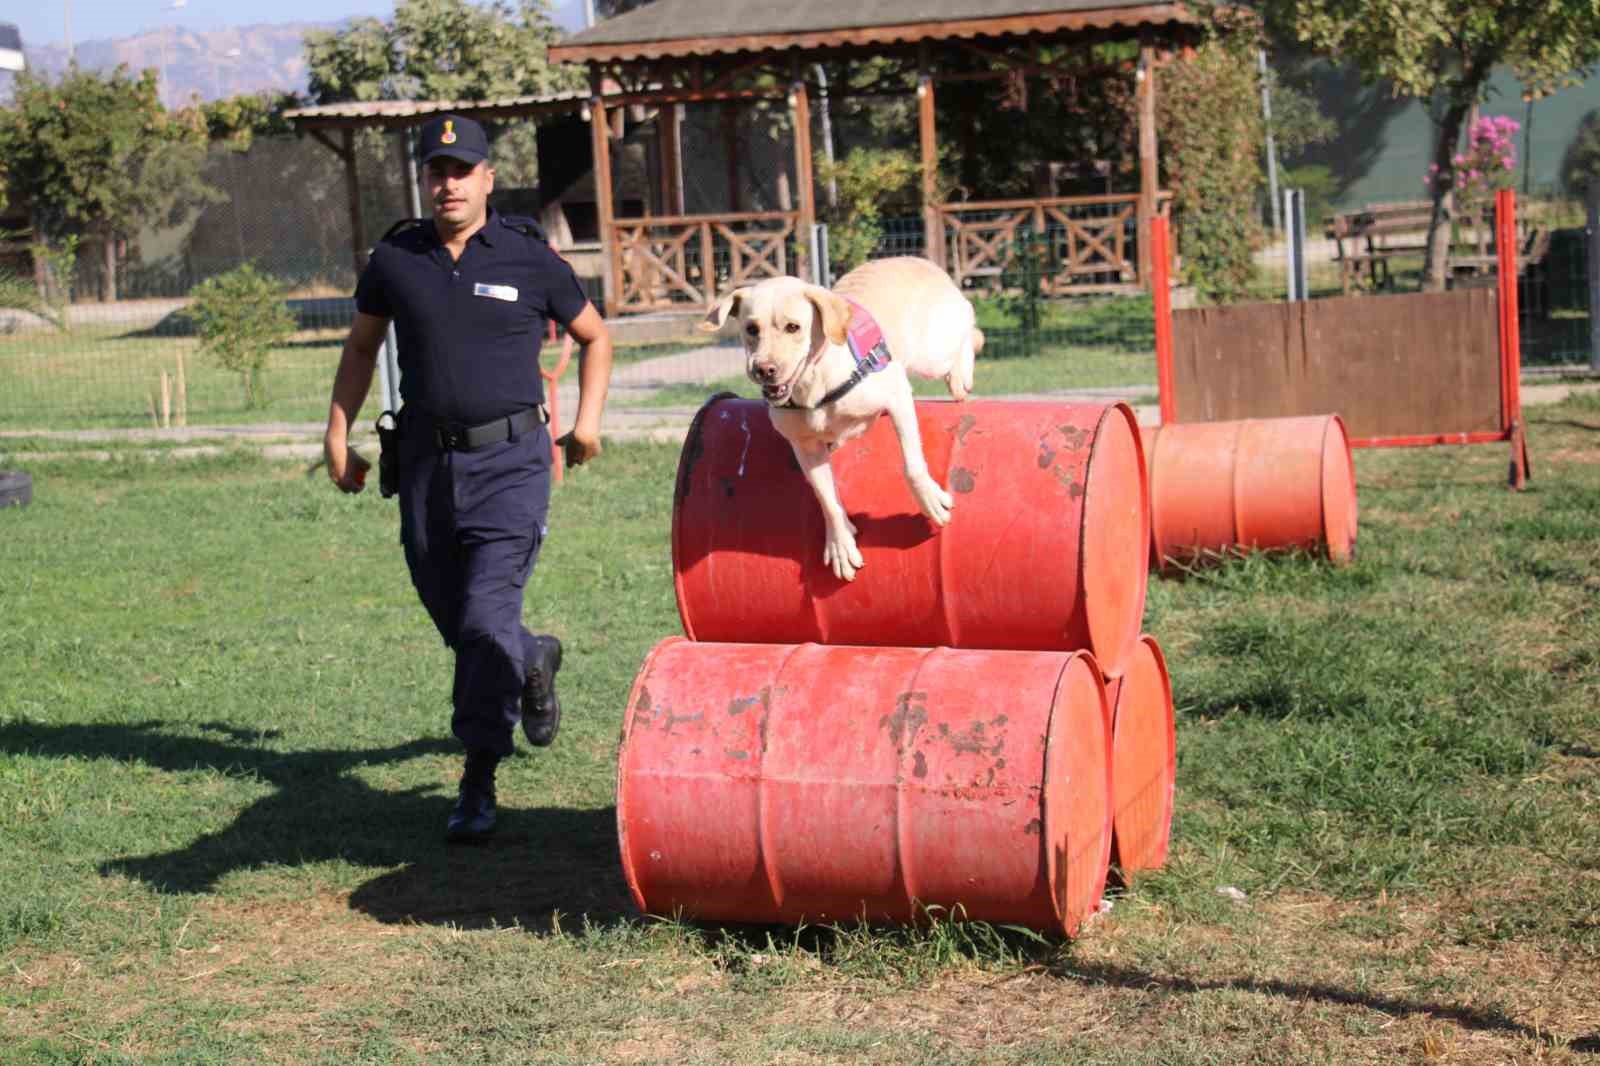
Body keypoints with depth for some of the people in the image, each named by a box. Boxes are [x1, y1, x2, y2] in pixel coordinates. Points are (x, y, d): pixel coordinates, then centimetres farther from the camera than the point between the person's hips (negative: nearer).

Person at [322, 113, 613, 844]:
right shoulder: (395, 258, 5)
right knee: (454, 621, 11)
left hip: (511, 461, -3)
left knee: (488, 616, -13)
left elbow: (595, 337, 14)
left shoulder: (528, 258, -1)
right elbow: (361, 347, 20)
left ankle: (478, 782, -6)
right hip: (427, 461, 4)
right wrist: (338, 435, 13)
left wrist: (587, 421, 3)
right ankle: (533, 663, 45)